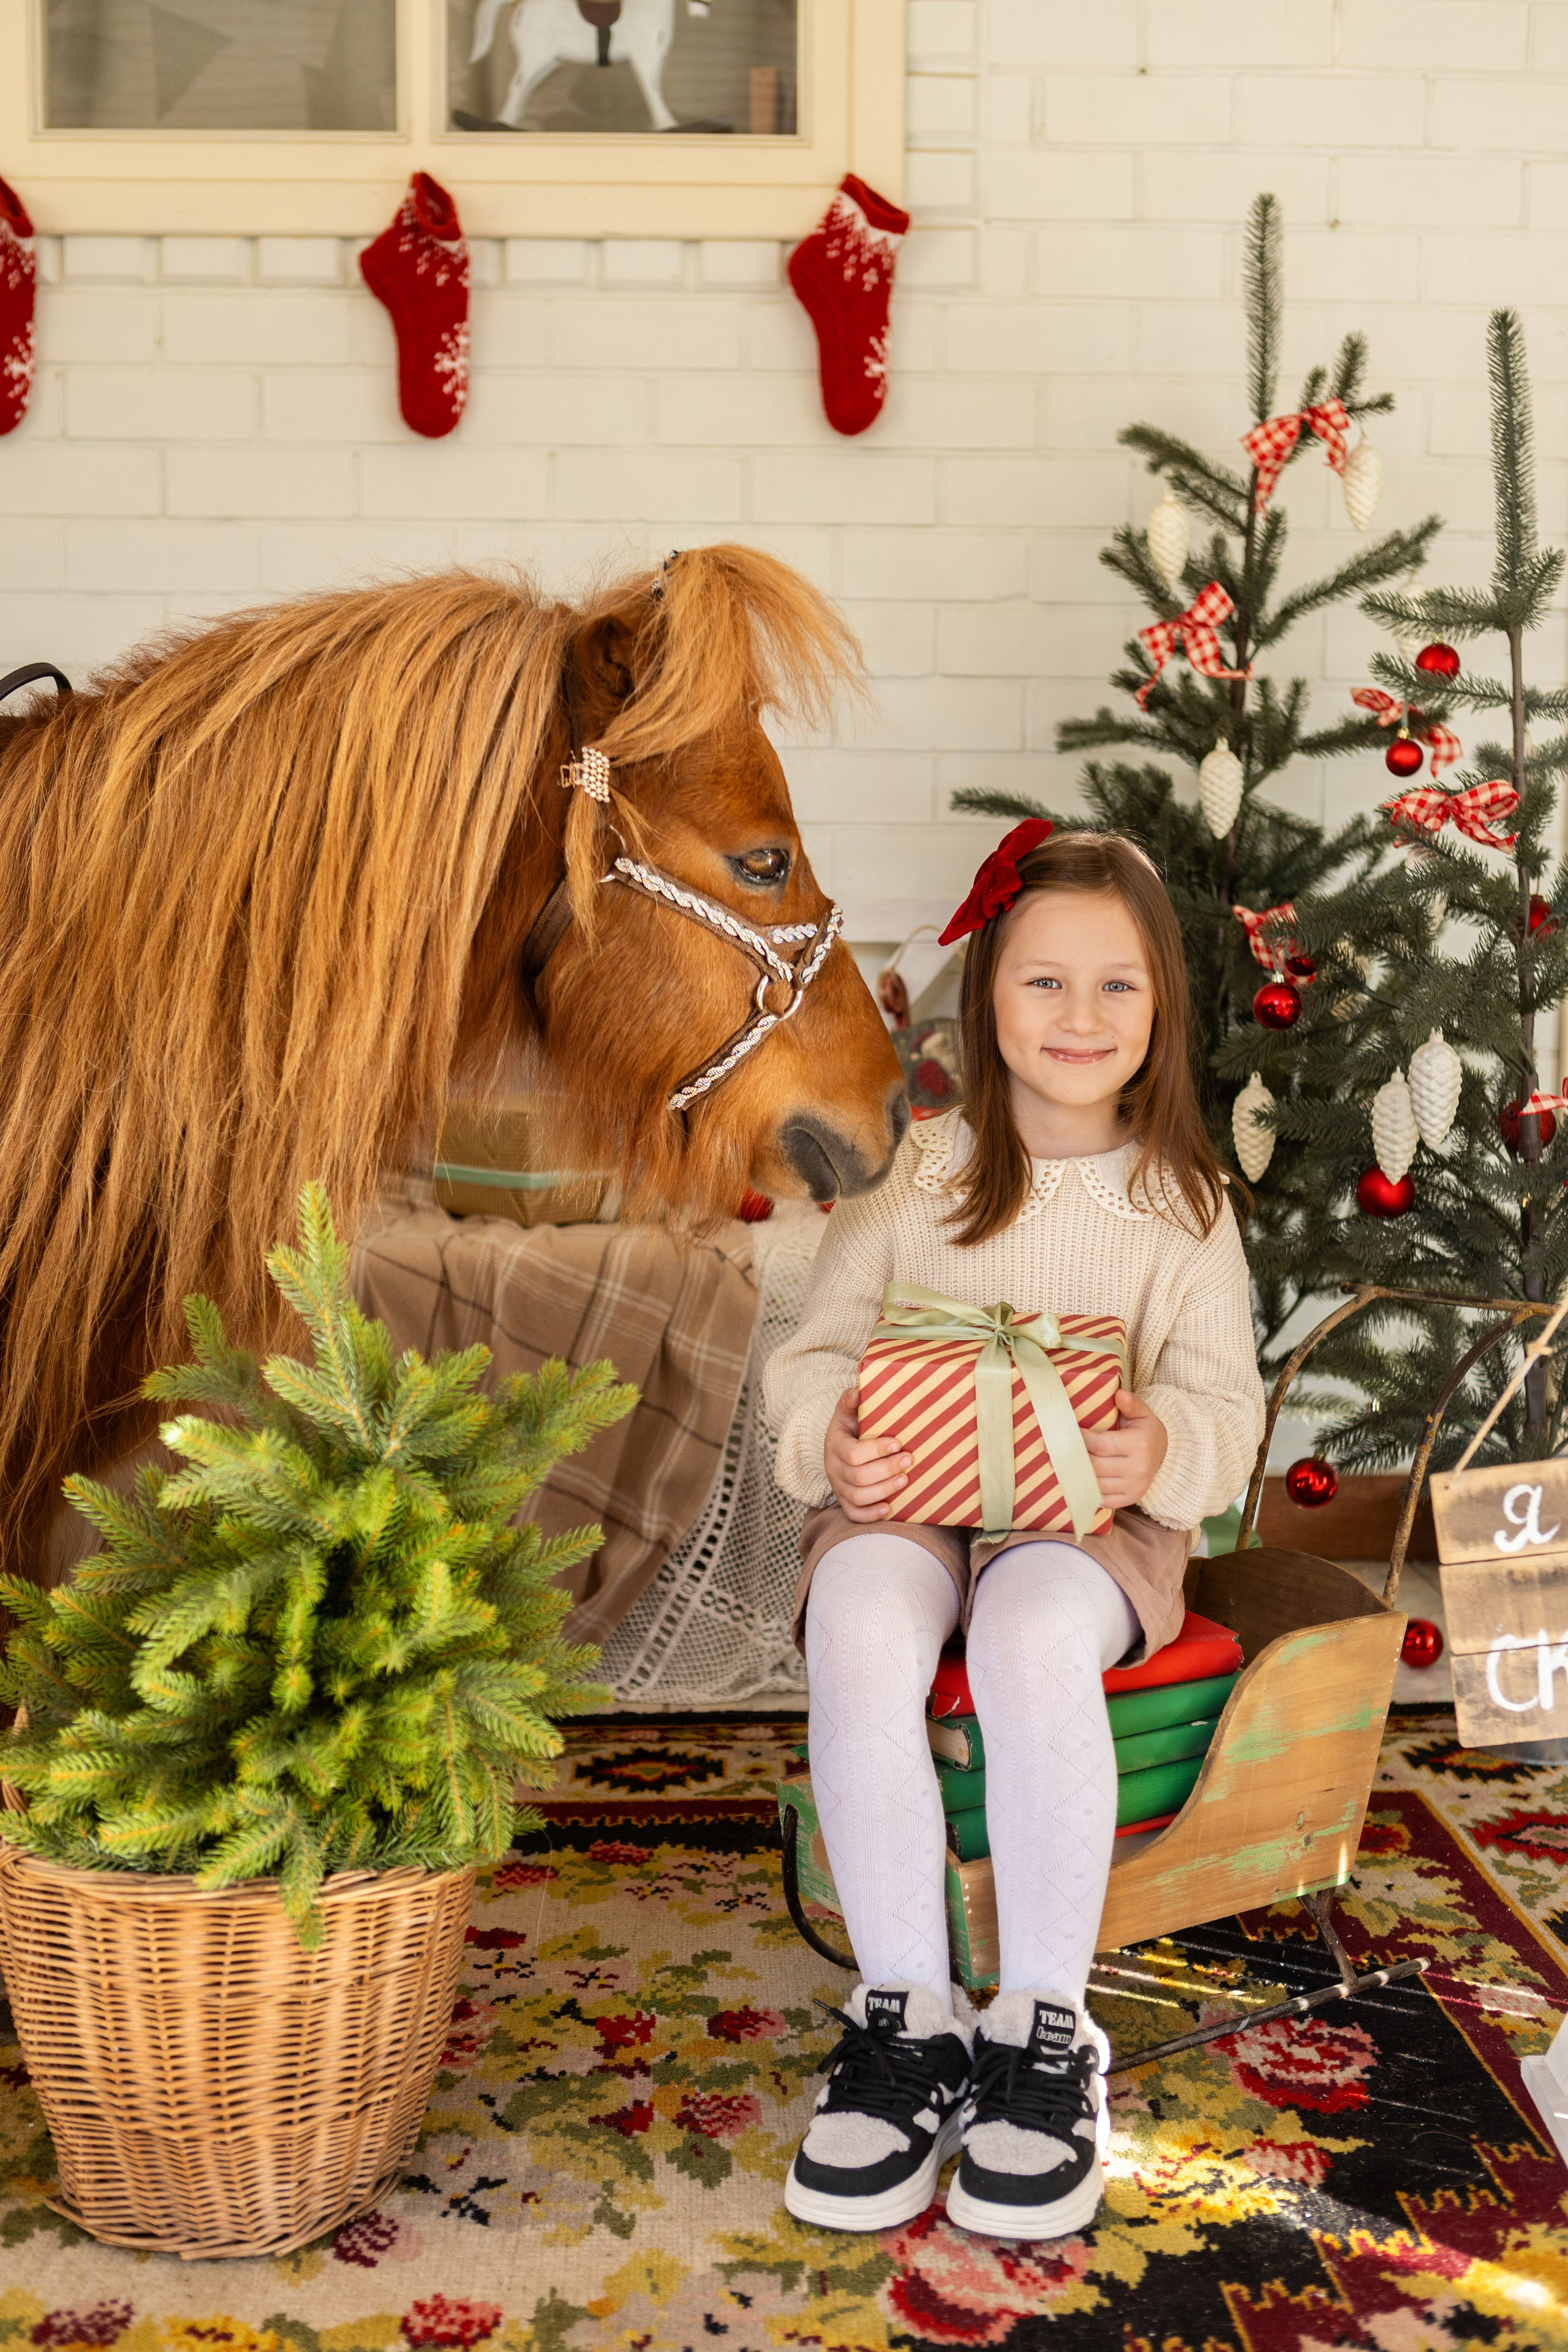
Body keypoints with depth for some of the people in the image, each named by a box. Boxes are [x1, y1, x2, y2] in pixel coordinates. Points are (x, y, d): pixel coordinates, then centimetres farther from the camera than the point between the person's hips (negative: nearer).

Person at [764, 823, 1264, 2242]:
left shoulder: (1182, 1204, 7)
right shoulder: (914, 1179, 8)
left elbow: (1225, 1404, 2)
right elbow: (818, 1353, 6)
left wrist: (1164, 1450, -22)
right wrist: (831, 1437, -18)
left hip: (1094, 1515, -1)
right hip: (907, 1499, 1)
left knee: (1034, 1636, -37)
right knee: (859, 1629, -34)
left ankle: (1043, 2032, -21)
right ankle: (907, 2017, -21)